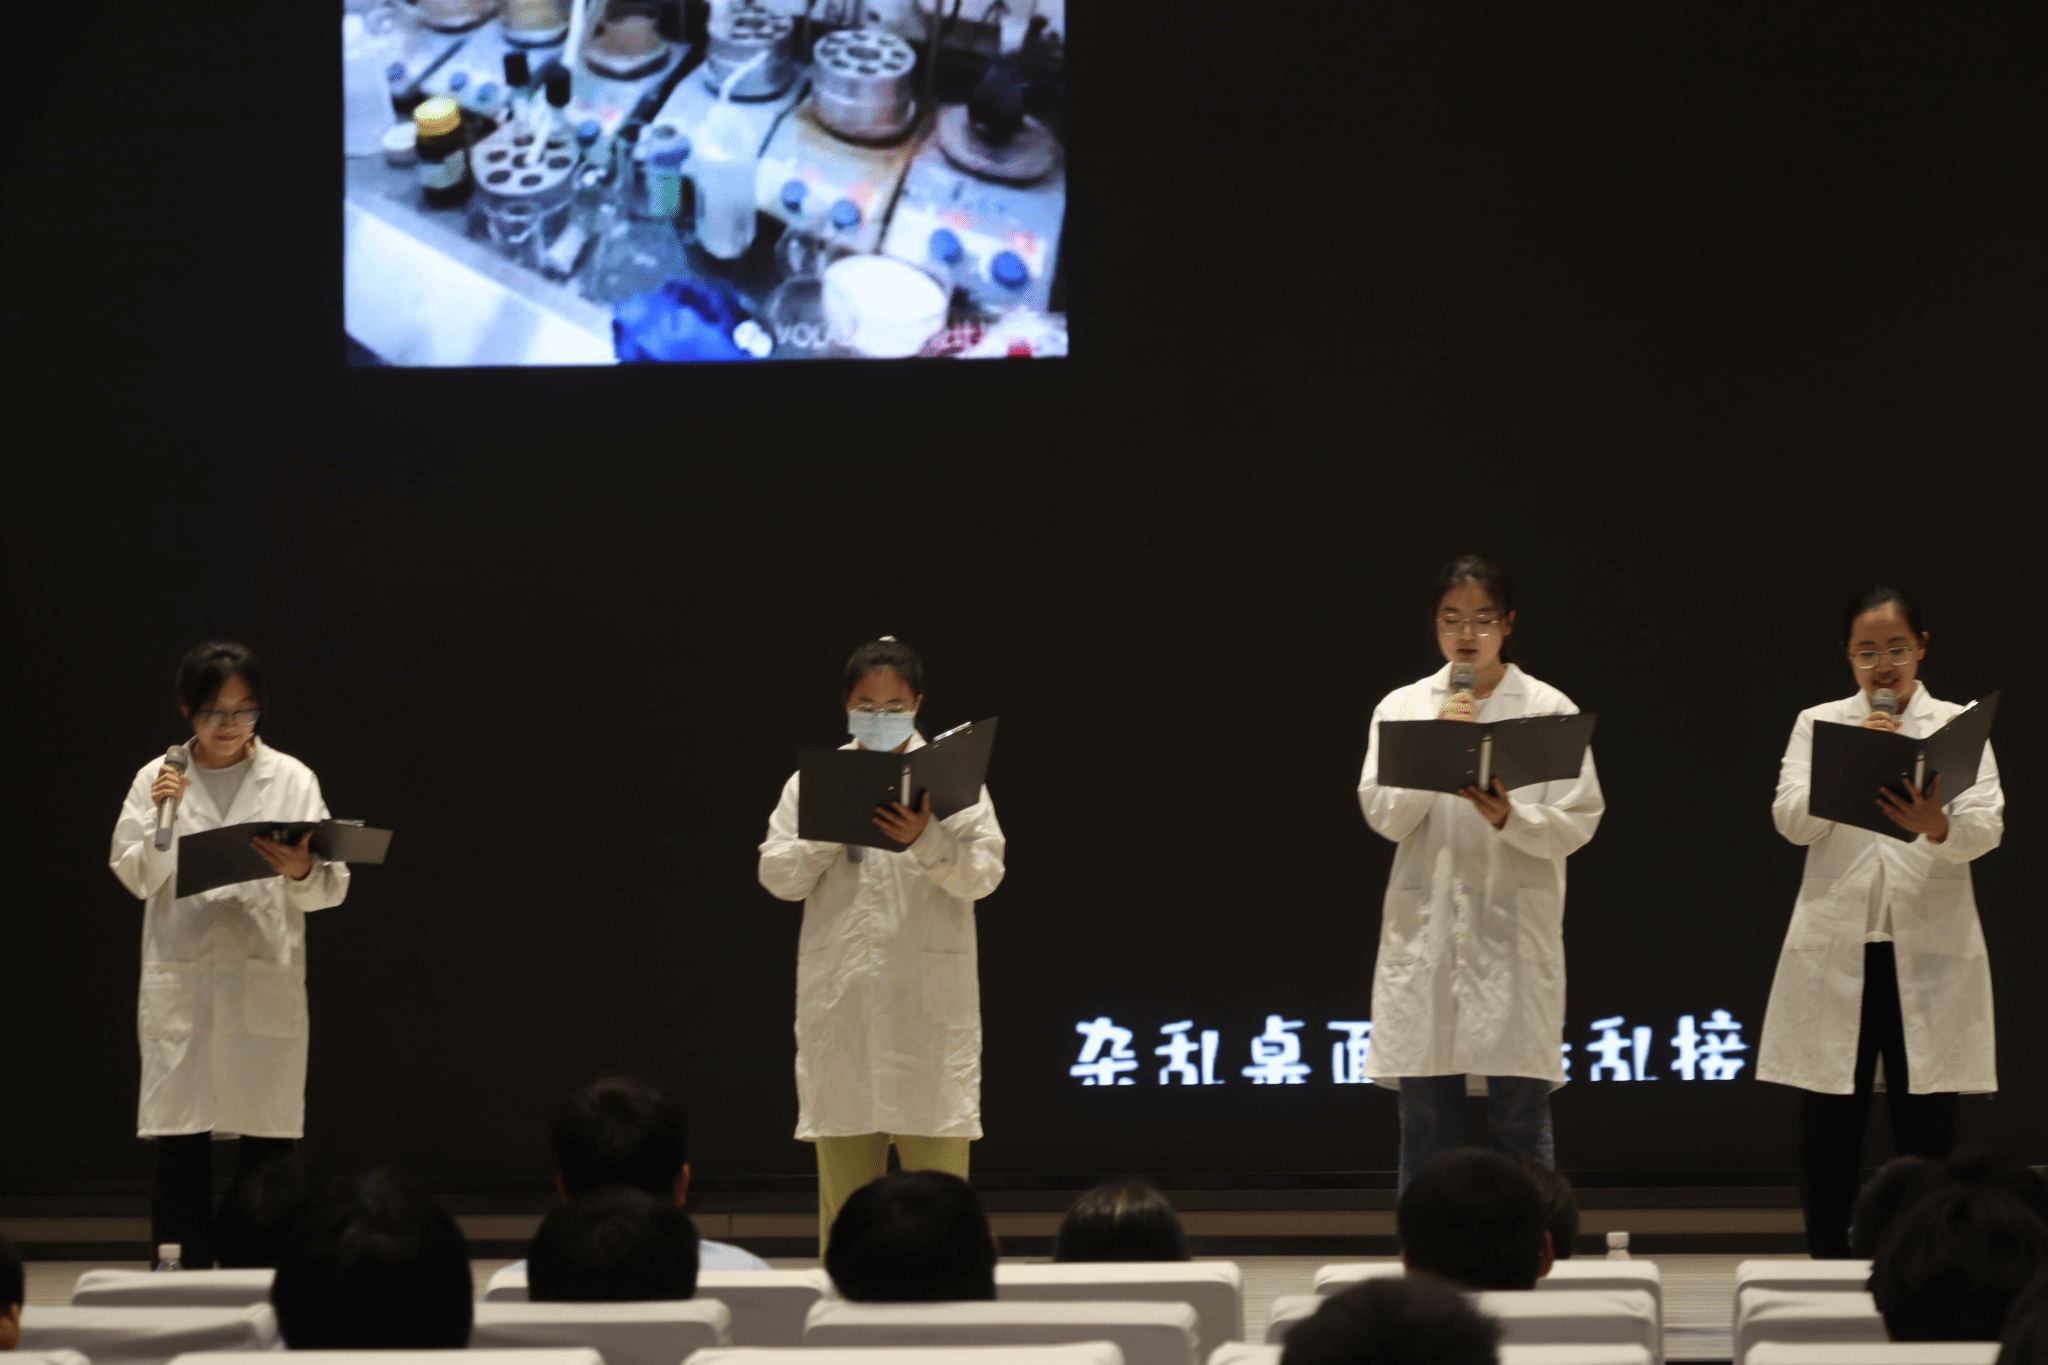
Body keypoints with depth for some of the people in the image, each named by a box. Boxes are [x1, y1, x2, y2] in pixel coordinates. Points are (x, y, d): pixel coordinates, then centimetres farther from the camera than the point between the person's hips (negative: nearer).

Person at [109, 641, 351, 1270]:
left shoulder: (291, 779, 6)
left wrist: (302, 872, -20)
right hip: (181, 982, 0)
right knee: (179, 1151, -1)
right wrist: (163, 818, -12)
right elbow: (135, 876, 3)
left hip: (267, 982, 0)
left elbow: (332, 887, 1)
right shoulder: (157, 779, 8)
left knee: (268, 1147, -1)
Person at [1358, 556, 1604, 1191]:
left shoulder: (1550, 709, 4)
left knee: (1520, 1116, -2)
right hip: (1427, 930, 2)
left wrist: (1509, 818, -18)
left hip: (1515, 930, -1)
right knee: (1426, 1120, 4)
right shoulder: (1402, 708, 8)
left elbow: (1576, 824, 0)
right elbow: (1384, 817, -1)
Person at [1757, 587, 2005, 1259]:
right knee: (1828, 1130, 2)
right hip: (1835, 946, 1)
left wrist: (1937, 826, -30)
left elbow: (1986, 827, -8)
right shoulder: (1818, 724, 11)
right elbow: (1792, 820, -3)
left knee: (1926, 1129, -1)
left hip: (1930, 948, -1)